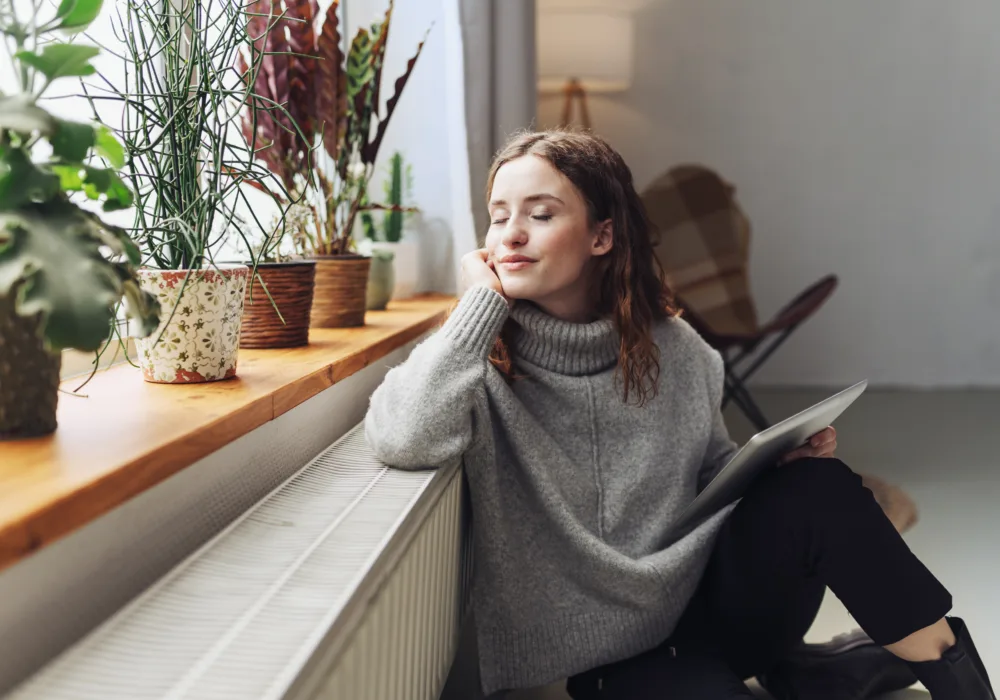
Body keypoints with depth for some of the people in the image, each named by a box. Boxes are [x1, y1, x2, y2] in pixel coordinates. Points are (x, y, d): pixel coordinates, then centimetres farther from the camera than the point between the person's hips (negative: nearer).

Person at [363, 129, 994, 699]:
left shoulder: (676, 350, 0)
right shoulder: (483, 362, -11)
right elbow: (405, 439, -34)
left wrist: (778, 460, -9)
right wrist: (485, 298, -22)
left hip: (711, 602, 4)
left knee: (815, 487, -23)